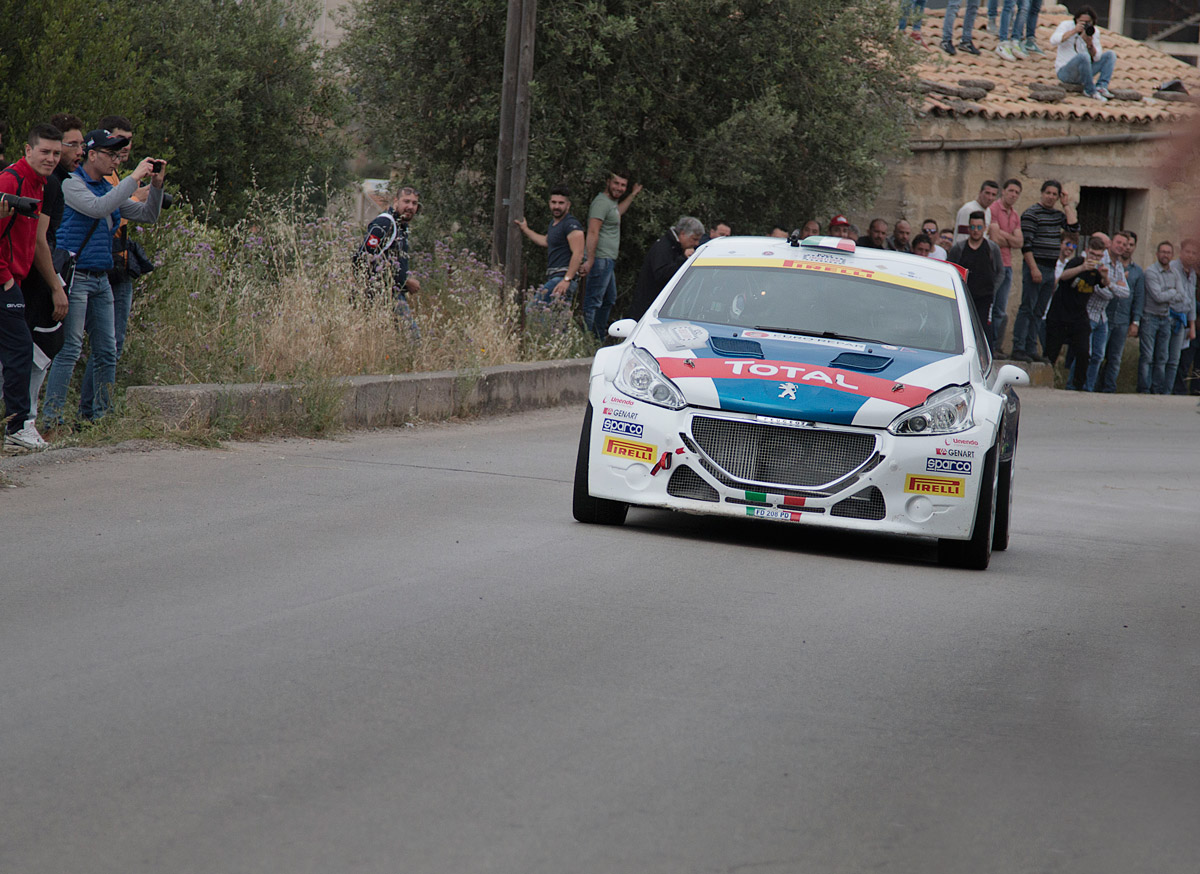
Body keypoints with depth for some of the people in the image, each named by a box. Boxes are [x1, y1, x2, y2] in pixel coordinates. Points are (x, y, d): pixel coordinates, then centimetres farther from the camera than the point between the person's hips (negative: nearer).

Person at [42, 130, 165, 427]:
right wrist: (134, 178, -21)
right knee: (69, 349, -13)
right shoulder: (72, 184, -7)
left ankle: (102, 414, 14)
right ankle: (52, 416, -13)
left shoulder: (110, 188, 16)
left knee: (107, 351, 7)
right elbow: (98, 208, -25)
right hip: (75, 276, -8)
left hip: (101, 279, 8)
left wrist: (156, 185, 3)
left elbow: (147, 215, 20)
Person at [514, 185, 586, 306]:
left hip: (563, 277, -10)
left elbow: (578, 255, -20)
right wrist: (525, 230, 49)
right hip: (553, 278, 10)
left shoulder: (571, 225, -11)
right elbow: (546, 242, 43)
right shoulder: (554, 224, 21)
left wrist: (567, 279, -26)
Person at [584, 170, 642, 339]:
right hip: (601, 260, -11)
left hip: (608, 261, 11)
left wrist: (632, 195, 48)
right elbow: (593, 232, -23)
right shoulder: (602, 202, -14)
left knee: (609, 300, 21)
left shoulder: (612, 201, 18)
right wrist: (590, 260, -29)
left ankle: (600, 336, 30)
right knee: (593, 301, -12)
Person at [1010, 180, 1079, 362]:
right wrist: (1034, 269, -19)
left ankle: (1031, 350, 12)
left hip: (1051, 269, 7)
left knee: (1039, 312, 9)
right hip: (1035, 266, -7)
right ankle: (1018, 349, -9)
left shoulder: (1058, 215, 14)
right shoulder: (1031, 214, -8)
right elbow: (1026, 244, -13)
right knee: (1027, 309, -9)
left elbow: (1074, 228, 3)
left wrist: (1067, 205, 5)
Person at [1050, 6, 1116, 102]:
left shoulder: (1094, 31, 6)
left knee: (1110, 55, -3)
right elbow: (1053, 41, -27)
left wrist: (1090, 44, -22)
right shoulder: (1067, 25, -7)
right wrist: (1074, 31, -30)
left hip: (1081, 72, 6)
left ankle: (1101, 87, -21)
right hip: (1065, 72, -6)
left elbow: (1097, 58, -3)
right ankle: (1091, 91, -24)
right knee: (1083, 56, -35)